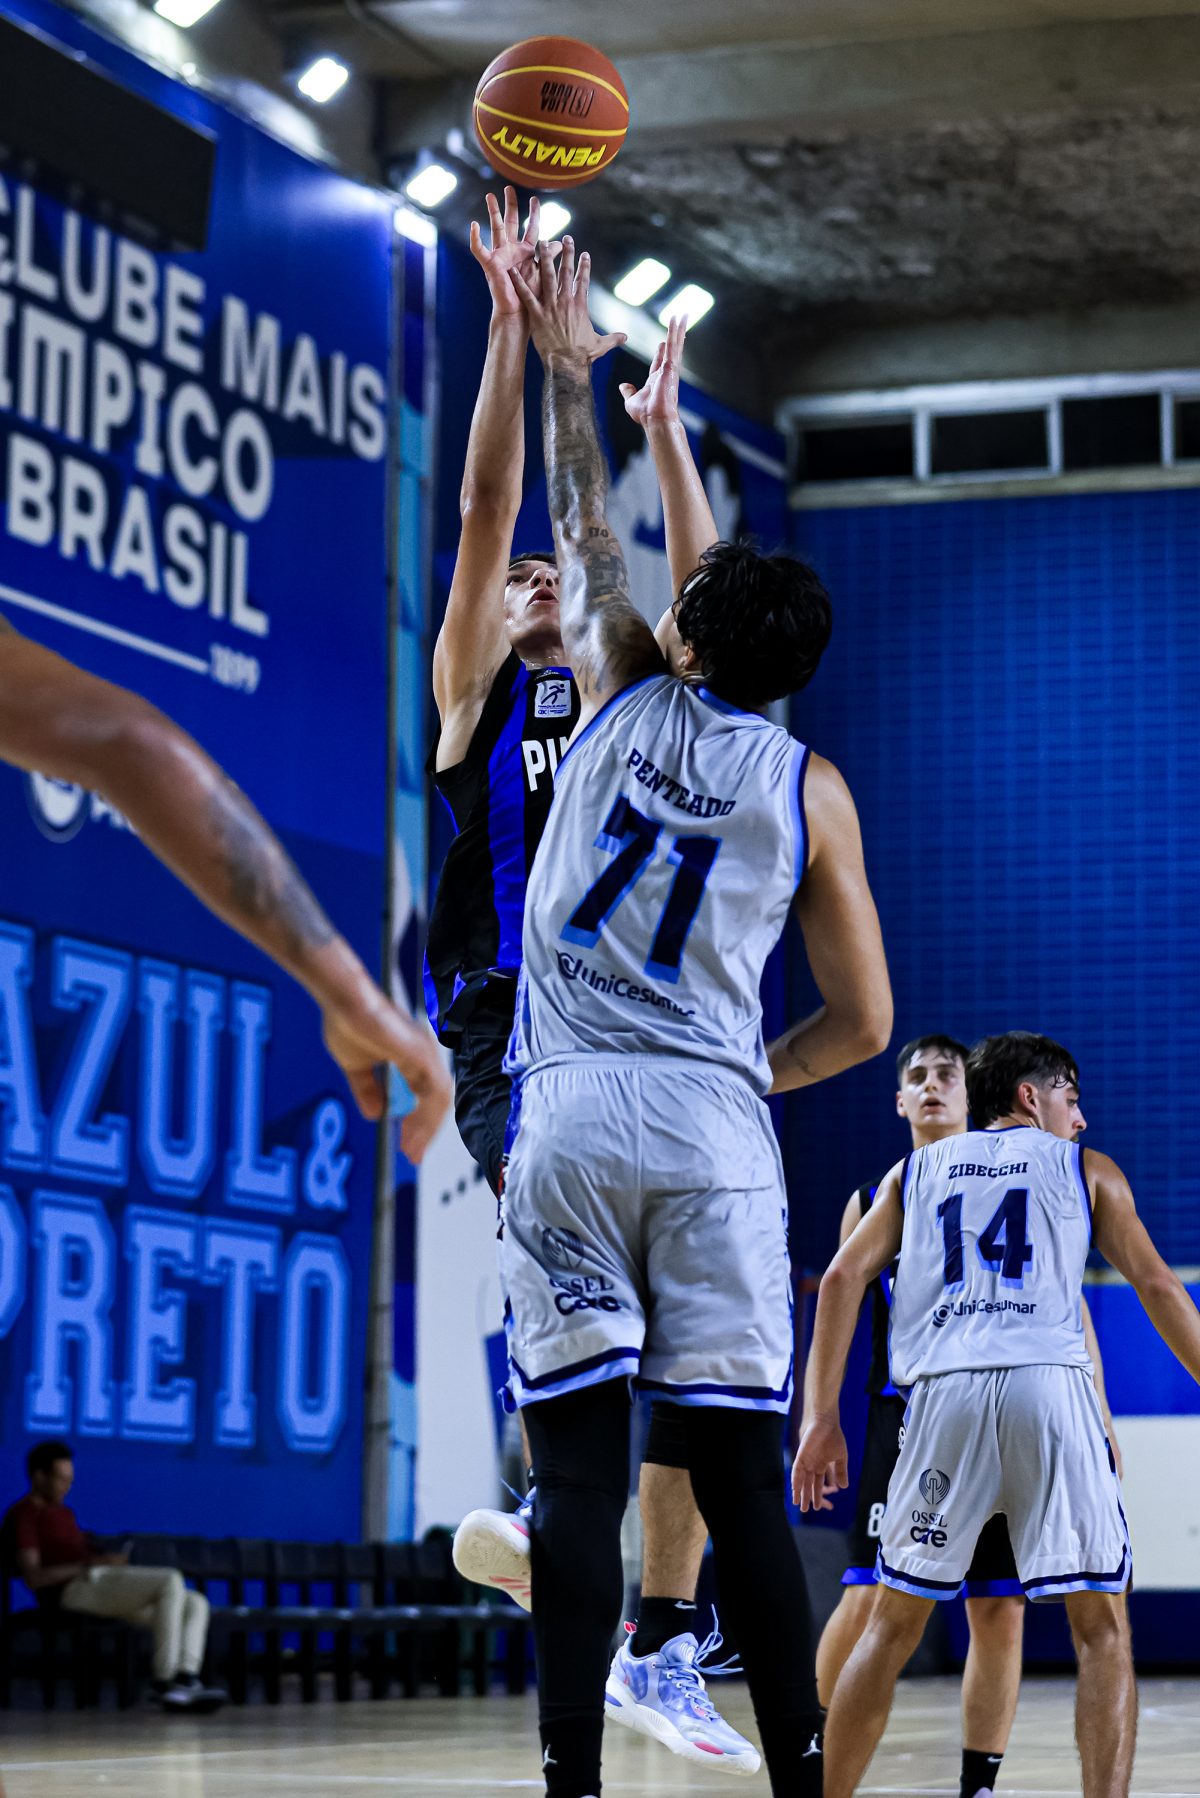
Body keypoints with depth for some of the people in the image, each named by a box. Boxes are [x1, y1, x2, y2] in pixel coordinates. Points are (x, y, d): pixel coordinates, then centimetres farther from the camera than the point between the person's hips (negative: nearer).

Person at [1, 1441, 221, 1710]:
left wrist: (108, 1559, 2)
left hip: (104, 1586, 10)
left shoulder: (63, 1513, 30)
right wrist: (89, 1564, -20)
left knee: (196, 1603, -3)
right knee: (171, 1581, -27)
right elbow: (33, 1577, -13)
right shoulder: (22, 1515, -1)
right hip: (76, 1589, -10)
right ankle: (164, 1682, -30)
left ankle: (186, 1680, -25)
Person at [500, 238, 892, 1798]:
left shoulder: (626, 692, 9)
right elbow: (865, 1023, 10)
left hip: (573, 1111, 0)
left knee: (580, 1473, -3)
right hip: (716, 1124, 0)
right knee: (743, 1479, 2)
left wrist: (566, 363, 37)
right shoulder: (811, 790, 9)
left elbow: (584, 529, 27)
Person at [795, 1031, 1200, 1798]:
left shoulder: (917, 1170, 23)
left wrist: (823, 1417, 10)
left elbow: (843, 1279, 12)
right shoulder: (1086, 1169, 18)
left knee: (894, 1624, 12)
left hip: (944, 1390, 2)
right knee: (1102, 1625, 3)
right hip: (1050, 1387, -2)